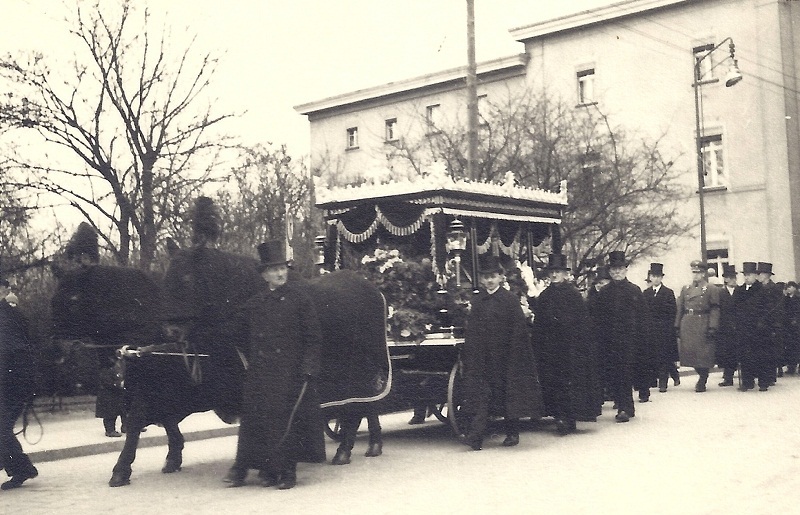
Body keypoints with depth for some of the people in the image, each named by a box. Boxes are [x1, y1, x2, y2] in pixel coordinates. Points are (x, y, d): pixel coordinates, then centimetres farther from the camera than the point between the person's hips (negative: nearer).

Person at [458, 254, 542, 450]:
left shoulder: (510, 300, -3)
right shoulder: (478, 302, 10)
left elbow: (518, 331, -6)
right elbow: (472, 332, 10)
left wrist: (514, 356, -11)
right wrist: (468, 356, 4)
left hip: (504, 355, -3)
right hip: (483, 356, 3)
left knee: (508, 393, 5)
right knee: (481, 393, -7)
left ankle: (512, 433, 20)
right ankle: (475, 435, -16)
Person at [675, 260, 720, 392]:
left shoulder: (712, 289, 0)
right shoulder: (685, 289, 14)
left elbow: (715, 310, -6)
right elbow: (680, 309, 14)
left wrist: (712, 327, -14)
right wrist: (677, 327, 9)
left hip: (703, 326, -5)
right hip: (687, 326, 5)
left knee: (703, 355, -2)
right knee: (690, 352, 5)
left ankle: (702, 382, 10)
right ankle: (703, 376, 25)